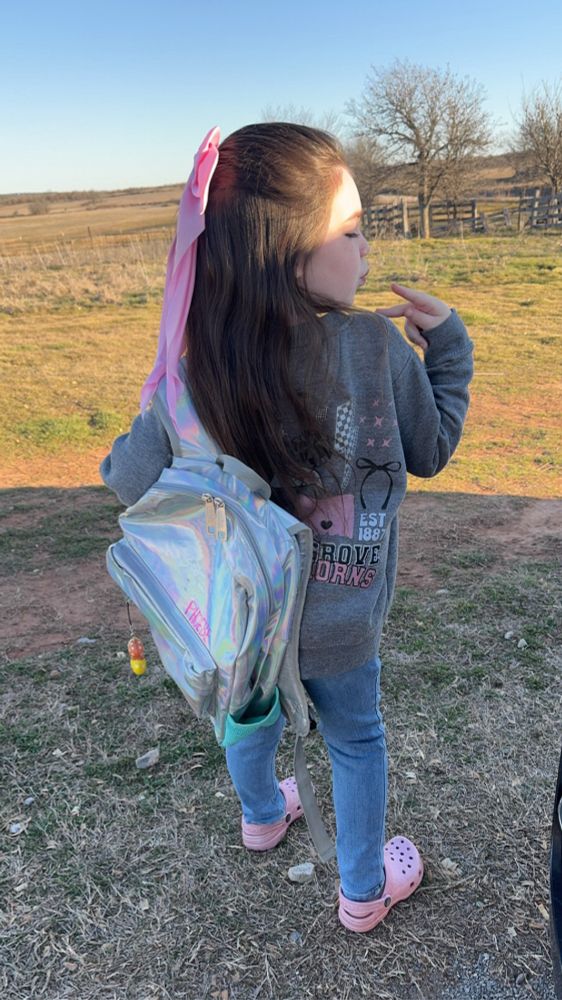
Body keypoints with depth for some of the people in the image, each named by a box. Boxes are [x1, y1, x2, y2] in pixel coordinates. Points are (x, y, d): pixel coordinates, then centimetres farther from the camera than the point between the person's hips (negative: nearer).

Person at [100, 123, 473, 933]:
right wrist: (447, 345, 4)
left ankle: (263, 816, 63)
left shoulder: (195, 374, -21)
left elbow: (131, 478, -13)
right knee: (354, 741, 24)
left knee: (251, 716, 31)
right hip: (337, 626, -2)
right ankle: (365, 891, 47)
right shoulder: (378, 347, -24)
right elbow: (431, 449, -8)